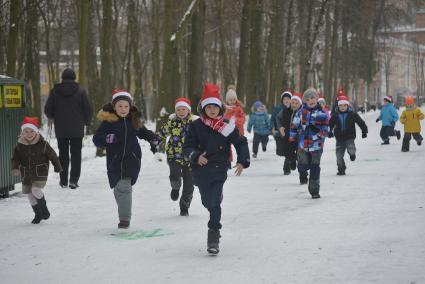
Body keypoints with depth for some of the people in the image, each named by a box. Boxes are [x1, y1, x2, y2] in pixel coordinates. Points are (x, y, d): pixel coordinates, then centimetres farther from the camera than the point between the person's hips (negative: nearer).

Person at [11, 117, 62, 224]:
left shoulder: (43, 144, -12)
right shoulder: (20, 145, -3)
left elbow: (52, 155, -2)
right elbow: (16, 157, -1)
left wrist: (57, 167, 7)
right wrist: (15, 168, -19)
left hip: (40, 172, -5)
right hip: (26, 173, 5)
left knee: (36, 189, -22)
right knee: (29, 193, 9)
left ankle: (44, 208, 4)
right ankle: (38, 214, 25)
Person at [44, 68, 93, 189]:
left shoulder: (55, 91, -3)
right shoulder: (80, 91, -5)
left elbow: (48, 109, 0)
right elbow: (89, 110, -3)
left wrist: (51, 118, 22)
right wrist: (86, 121, 15)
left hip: (61, 129, 1)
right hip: (77, 129, -1)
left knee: (63, 154, 12)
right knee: (76, 154, 5)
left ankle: (63, 181, 12)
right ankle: (74, 179, -7)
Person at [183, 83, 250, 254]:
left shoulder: (228, 126, -2)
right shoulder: (196, 126, -2)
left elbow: (241, 143, 4)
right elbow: (187, 147, -4)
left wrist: (242, 161, -10)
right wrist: (196, 156, -24)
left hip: (219, 170, -2)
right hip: (200, 170, 2)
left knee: (214, 204, -12)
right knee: (208, 202, 14)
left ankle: (213, 237, -4)